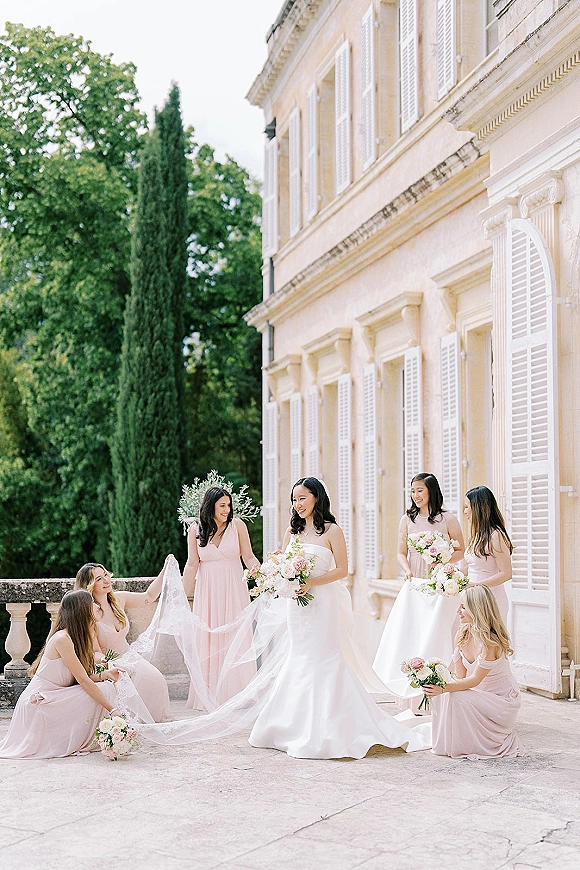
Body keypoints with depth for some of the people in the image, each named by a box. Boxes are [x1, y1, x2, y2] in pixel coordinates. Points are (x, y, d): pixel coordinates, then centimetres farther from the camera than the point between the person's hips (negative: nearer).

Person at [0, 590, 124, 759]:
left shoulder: (75, 638, 10)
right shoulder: (62, 639, -19)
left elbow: (80, 678, 6)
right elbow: (83, 680, -22)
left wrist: (103, 675, -11)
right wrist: (112, 709, -23)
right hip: (39, 702, -9)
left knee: (107, 686, -5)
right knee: (104, 690, -19)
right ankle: (73, 743, -8)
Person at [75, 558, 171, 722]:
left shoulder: (118, 599, 2)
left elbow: (148, 597, 17)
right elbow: (96, 652, -15)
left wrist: (164, 572, 8)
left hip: (128, 656, 6)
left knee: (154, 679, -22)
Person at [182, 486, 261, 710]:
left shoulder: (237, 525, -3)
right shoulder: (195, 529, 0)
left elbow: (248, 557, -1)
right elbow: (192, 564, 3)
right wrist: (183, 596, 1)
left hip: (234, 590, -1)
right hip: (207, 591, 1)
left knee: (236, 641, 1)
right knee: (208, 642, 3)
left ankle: (236, 695, 9)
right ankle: (209, 697, 11)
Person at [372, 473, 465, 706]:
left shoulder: (448, 519, -1)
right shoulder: (407, 519, 9)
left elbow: (461, 551, 4)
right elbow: (401, 553, 12)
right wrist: (407, 570, -7)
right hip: (415, 585, 4)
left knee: (435, 637, -7)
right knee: (408, 636, 1)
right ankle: (412, 702, 9)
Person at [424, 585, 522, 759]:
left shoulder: (490, 642, -27)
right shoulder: (463, 634, -2)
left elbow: (475, 679, -26)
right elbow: (460, 675, -2)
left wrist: (443, 688, -35)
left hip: (502, 700, -7)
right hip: (477, 694, 8)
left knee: (455, 697, -28)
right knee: (437, 694, -13)